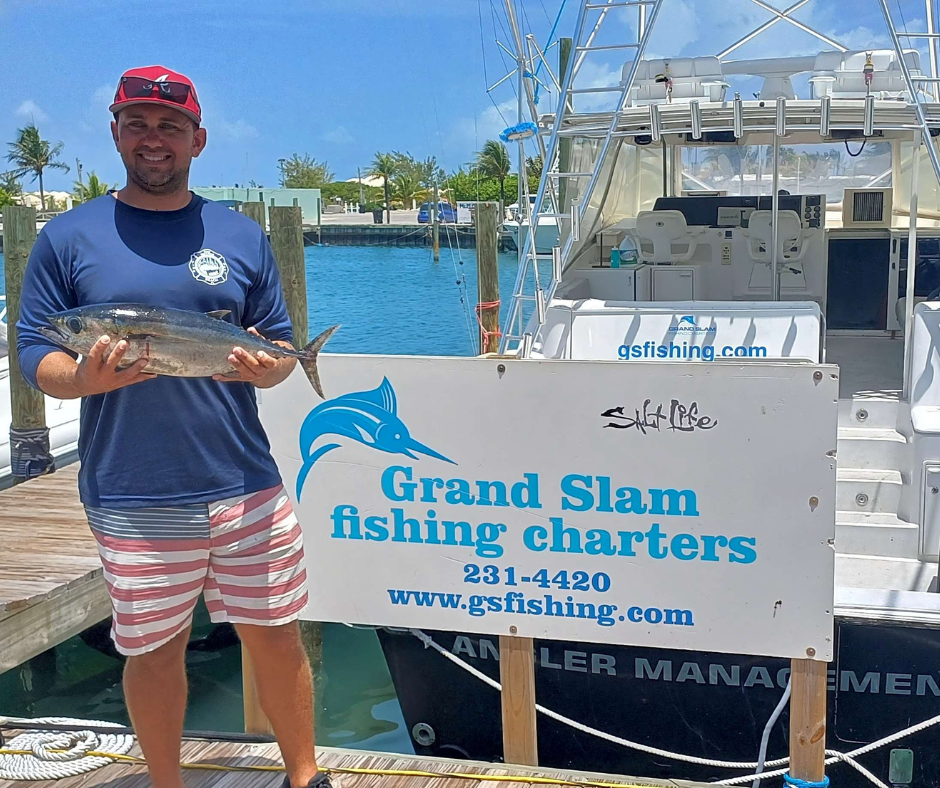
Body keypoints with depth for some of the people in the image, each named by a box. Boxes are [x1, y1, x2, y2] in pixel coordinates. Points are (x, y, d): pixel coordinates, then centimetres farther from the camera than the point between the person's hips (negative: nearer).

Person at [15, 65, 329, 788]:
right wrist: (87, 378, -19)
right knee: (154, 649, 11)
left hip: (247, 485, 2)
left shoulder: (239, 235, 8)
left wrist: (265, 367, -12)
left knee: (275, 635, 10)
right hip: (131, 499, -1)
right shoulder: (67, 238, 3)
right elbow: (35, 355, 2)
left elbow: (282, 346, 11)